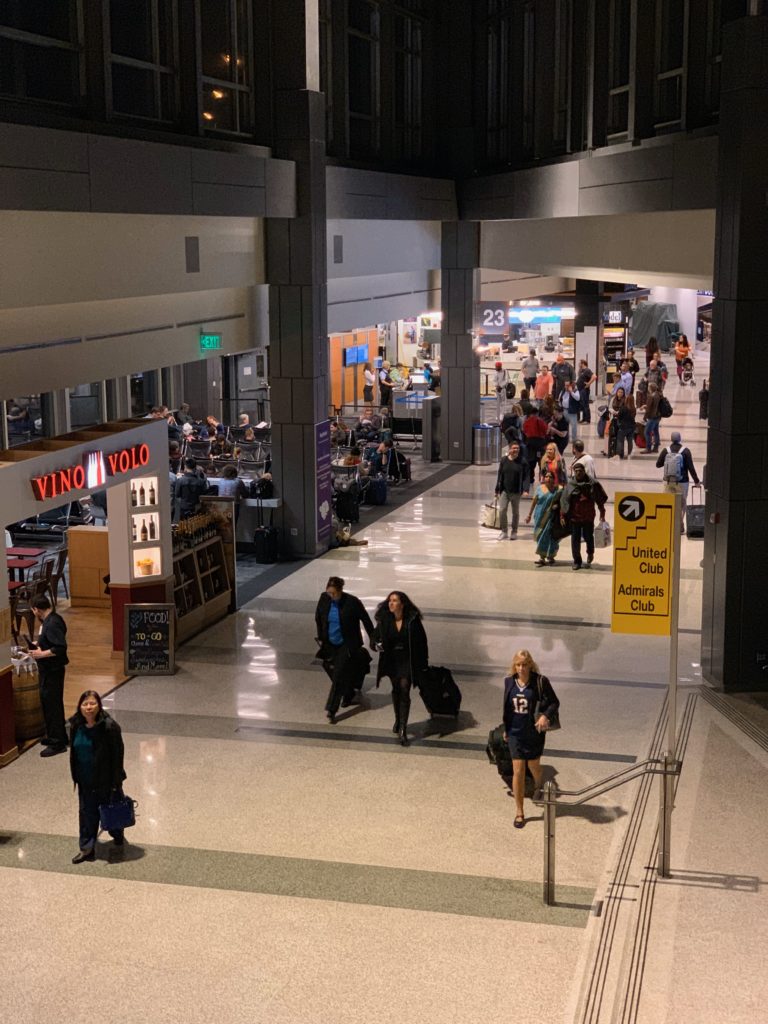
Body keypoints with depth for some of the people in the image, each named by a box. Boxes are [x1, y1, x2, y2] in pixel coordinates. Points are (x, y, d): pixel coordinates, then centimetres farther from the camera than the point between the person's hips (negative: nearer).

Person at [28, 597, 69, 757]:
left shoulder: (52, 624, -23)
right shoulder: (49, 620, 8)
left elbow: (61, 647, -28)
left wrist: (42, 654, -22)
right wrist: (39, 645, 10)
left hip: (52, 670, -10)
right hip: (48, 669, 10)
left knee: (52, 704, -4)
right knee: (47, 702, 19)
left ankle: (57, 743, 3)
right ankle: (55, 736, 31)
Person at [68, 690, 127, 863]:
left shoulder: (109, 726, -21)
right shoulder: (76, 726, -4)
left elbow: (117, 755, -18)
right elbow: (74, 752, 8)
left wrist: (116, 782, -17)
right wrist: (76, 776, 10)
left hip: (105, 778, -4)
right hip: (85, 780, 4)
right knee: (87, 812, 7)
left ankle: (118, 836, 41)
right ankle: (87, 848, 14)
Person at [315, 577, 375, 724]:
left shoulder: (352, 602, -20)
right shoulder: (324, 598, -8)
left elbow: (366, 620, -8)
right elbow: (318, 618, 8)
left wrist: (372, 639, -2)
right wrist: (320, 637, 10)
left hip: (347, 645, -4)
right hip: (330, 644, 5)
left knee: (339, 676, -8)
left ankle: (331, 710, -7)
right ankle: (349, 696, 43)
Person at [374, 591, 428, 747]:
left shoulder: (412, 620, -16)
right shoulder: (384, 620, -10)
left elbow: (421, 641, -7)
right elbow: (378, 637, 5)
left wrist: (423, 662, -4)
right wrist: (379, 644, -18)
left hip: (408, 660, -3)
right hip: (391, 660, 3)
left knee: (404, 691, -10)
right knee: (395, 690, 18)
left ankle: (403, 729, -8)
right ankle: (398, 720, 41)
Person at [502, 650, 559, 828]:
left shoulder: (540, 681, -14)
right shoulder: (509, 682, -3)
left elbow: (554, 702, -6)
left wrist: (545, 716, -24)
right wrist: (506, 729, 15)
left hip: (534, 732, -1)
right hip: (515, 733, 2)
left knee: (534, 766, 19)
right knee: (518, 771, -1)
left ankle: (539, 787, 55)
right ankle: (519, 812, 9)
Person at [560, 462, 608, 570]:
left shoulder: (592, 484, -3)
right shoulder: (570, 485, 0)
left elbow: (600, 499, 4)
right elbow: (564, 501, 2)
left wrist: (602, 513, 5)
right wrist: (562, 515, -1)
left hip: (588, 516, -1)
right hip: (574, 516, 1)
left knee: (588, 536, 5)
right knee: (575, 539, 2)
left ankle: (590, 553, 37)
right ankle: (577, 561, 13)